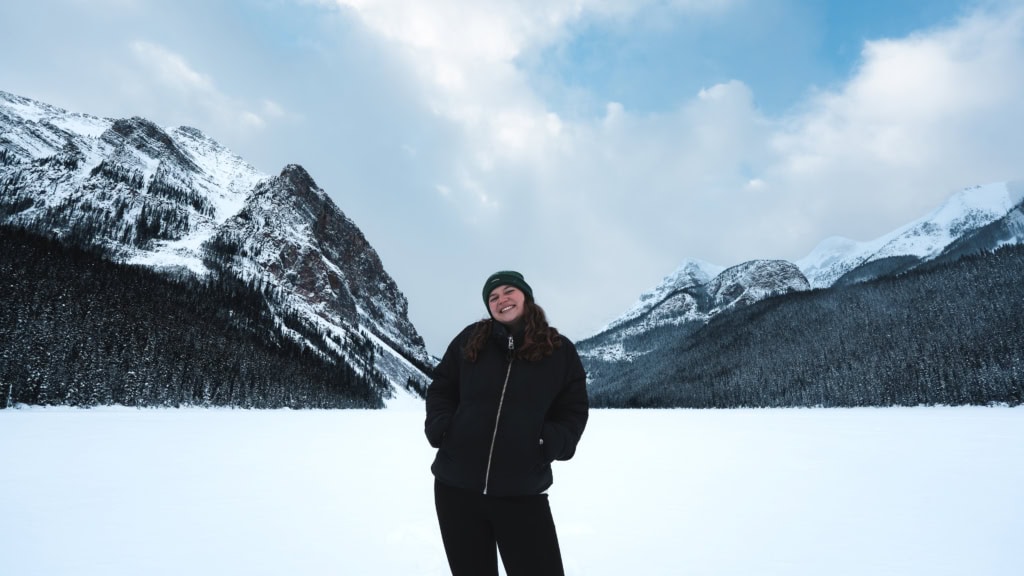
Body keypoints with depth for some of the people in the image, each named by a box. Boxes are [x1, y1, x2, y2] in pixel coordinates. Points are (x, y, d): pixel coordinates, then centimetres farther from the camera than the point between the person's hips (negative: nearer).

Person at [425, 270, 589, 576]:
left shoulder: (560, 351, 2)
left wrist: (548, 443, -13)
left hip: (523, 493, -1)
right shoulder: (470, 339, 5)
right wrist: (440, 428, -5)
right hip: (456, 486, 2)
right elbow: (440, 389, 12)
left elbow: (573, 412, 5)